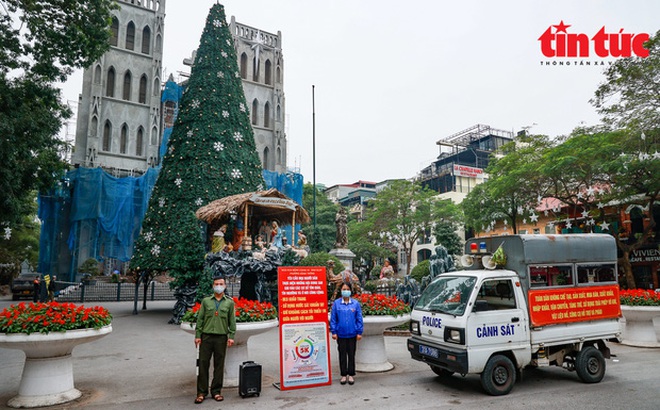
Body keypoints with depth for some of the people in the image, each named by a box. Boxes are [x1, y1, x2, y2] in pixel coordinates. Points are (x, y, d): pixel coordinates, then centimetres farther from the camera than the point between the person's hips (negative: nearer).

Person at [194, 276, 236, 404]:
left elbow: (232, 321, 4)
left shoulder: (229, 302, 7)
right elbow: (200, 319, 5)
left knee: (219, 365, 5)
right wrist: (197, 335, -1)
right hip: (206, 336, 0)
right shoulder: (205, 301, 7)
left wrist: (231, 336, -3)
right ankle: (201, 392, 12)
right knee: (203, 364, 1)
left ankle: (216, 391, 16)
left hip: (221, 337, 0)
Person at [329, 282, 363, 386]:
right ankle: (344, 375, 23)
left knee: (351, 355, 10)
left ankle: (351, 375, 22)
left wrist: (359, 332, -2)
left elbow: (359, 319, -1)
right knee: (342, 355, 10)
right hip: (341, 334, 0)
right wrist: (333, 332, -4)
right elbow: (333, 318, -1)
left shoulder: (355, 303, -4)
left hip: (352, 334, 0)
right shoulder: (336, 303, -5)